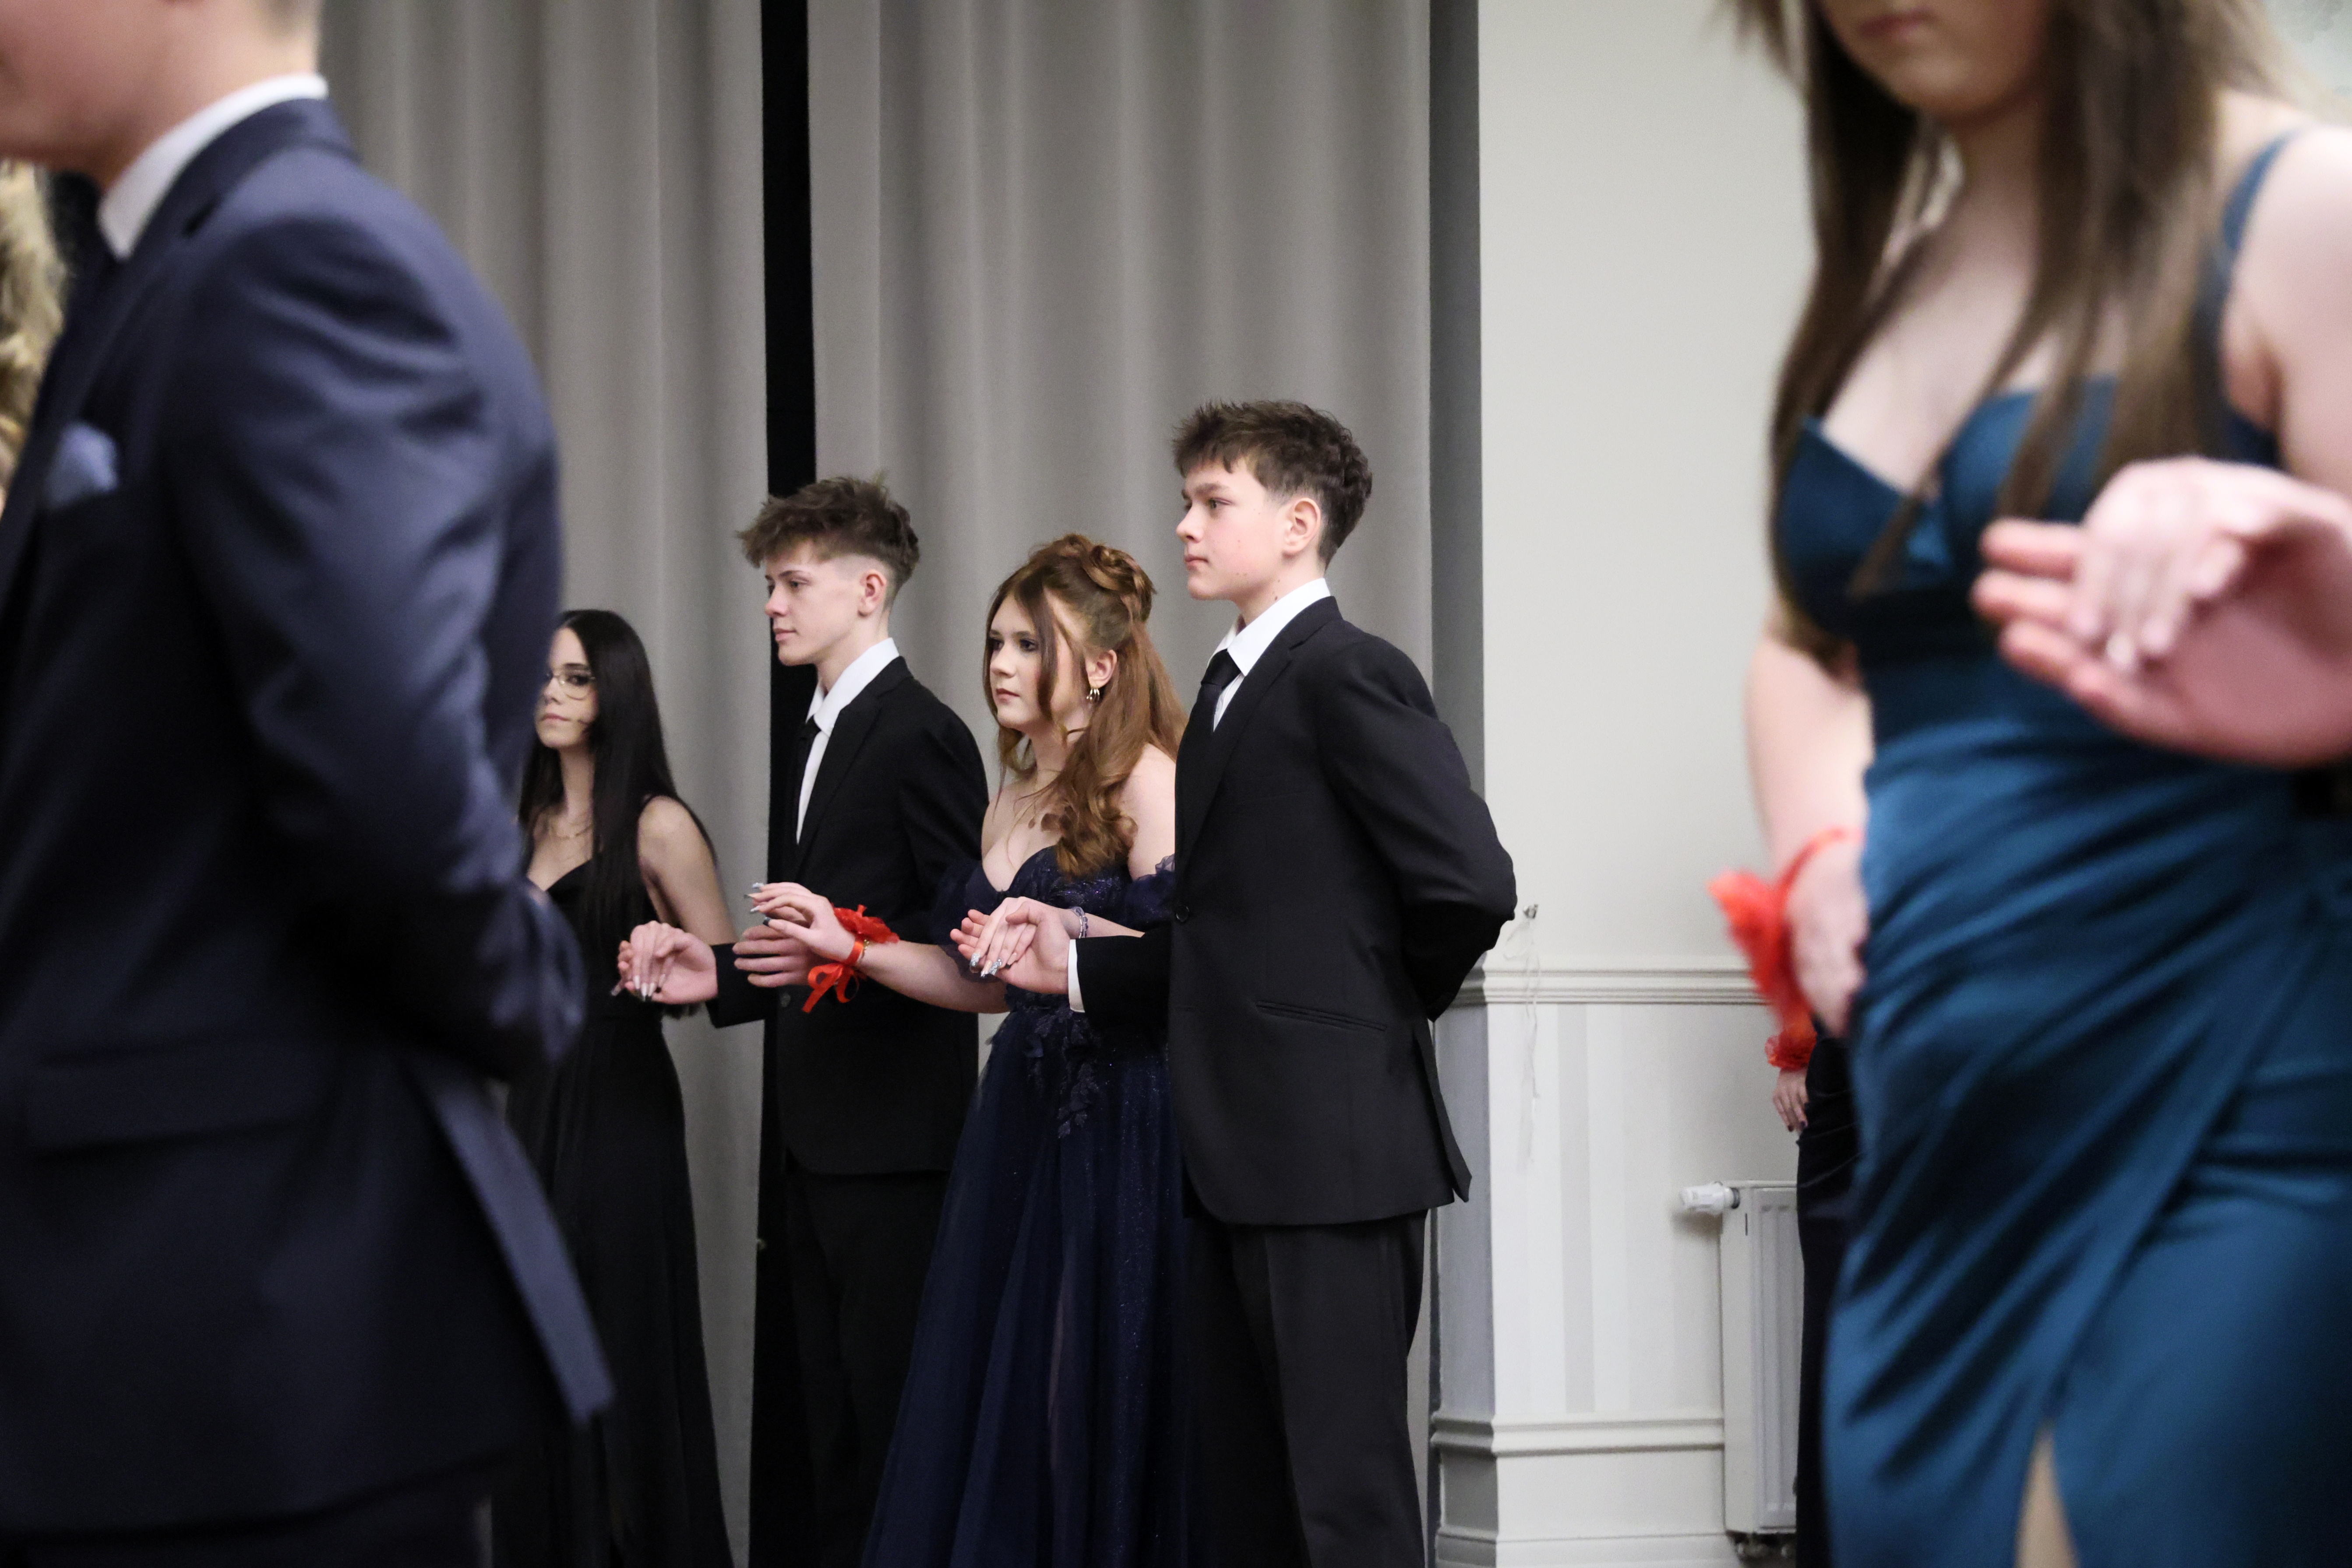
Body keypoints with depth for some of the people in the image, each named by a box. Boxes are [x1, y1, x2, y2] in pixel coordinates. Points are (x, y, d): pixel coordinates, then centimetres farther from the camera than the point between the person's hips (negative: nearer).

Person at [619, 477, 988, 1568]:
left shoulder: (920, 735, -9)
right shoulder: (819, 742, 21)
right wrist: (726, 976, 10)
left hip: (890, 1133, -9)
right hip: (811, 1134, 9)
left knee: (887, 1407, -8)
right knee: (819, 1403, 9)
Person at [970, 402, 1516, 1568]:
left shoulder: (1347, 676, -10)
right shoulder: (1233, 690, 19)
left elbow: (1469, 882, -19)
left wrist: (1383, 1009, -4)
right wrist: (1076, 967, 10)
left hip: (1333, 1155, -9)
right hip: (1237, 1159, 9)